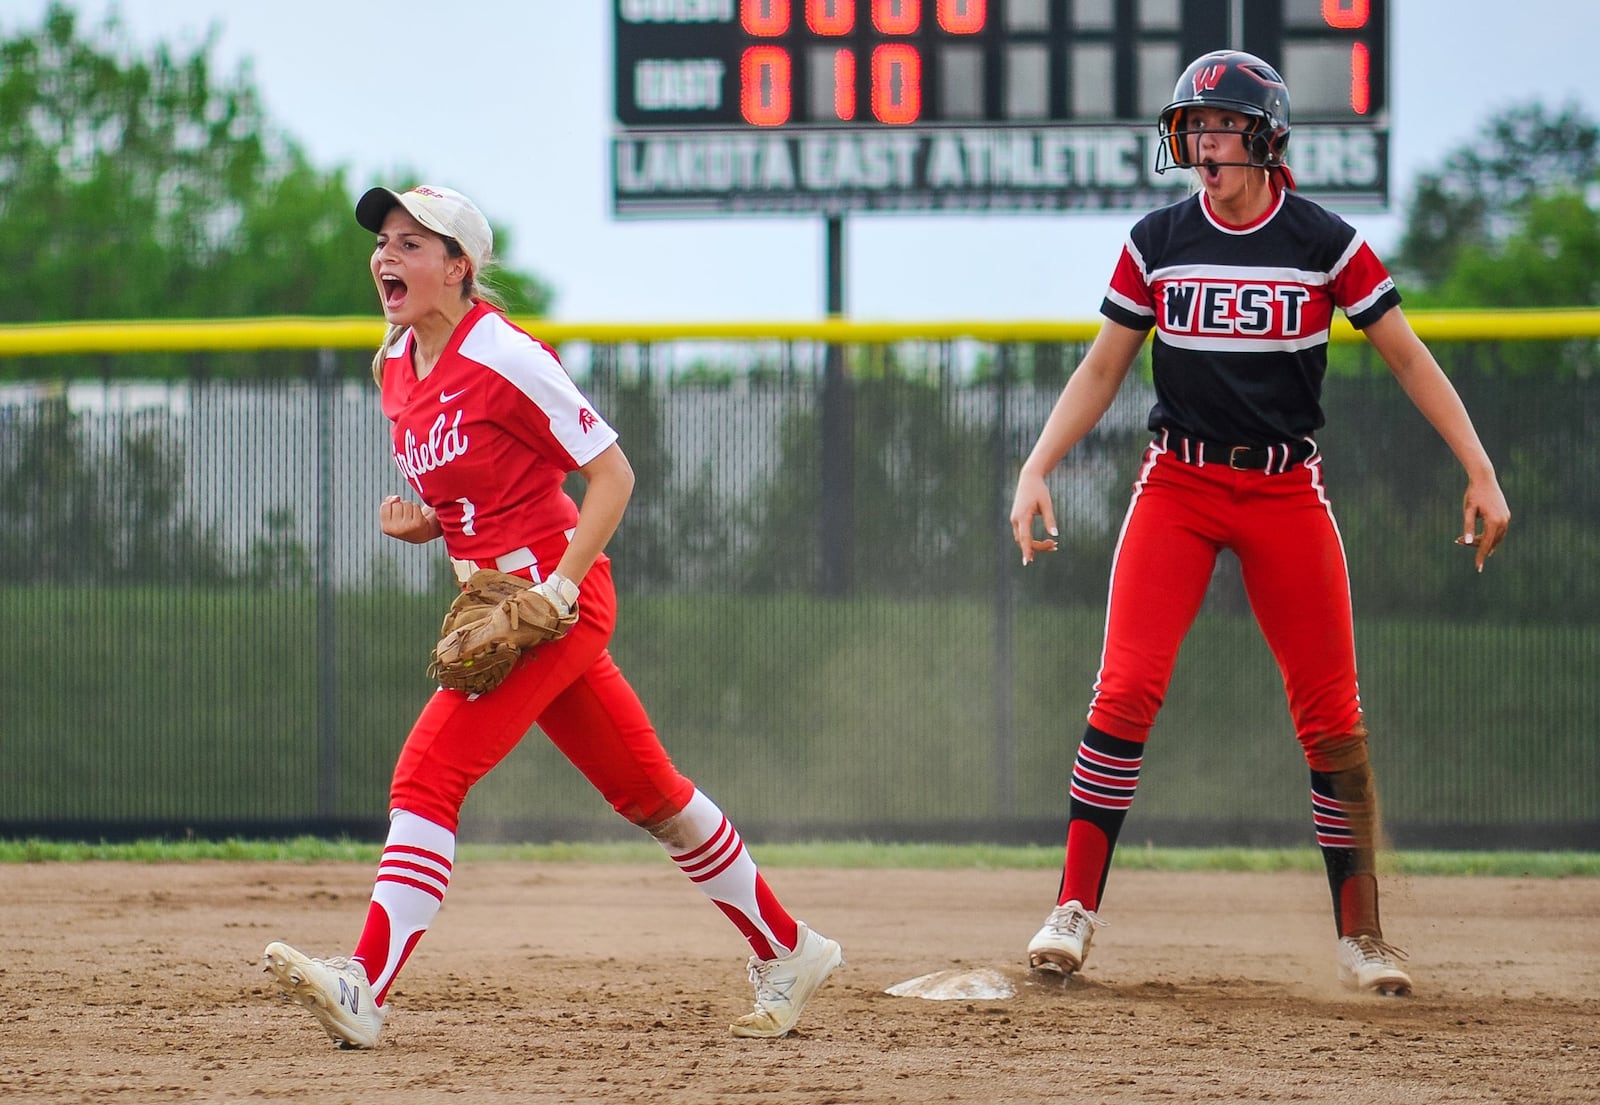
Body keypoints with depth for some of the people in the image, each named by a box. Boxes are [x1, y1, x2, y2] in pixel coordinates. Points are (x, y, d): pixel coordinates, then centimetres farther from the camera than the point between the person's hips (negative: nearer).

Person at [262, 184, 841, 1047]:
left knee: (428, 773, -20)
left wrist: (557, 588, -23)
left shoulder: (504, 358, -16)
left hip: (560, 598, -9)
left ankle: (365, 987, -26)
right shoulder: (397, 366, 10)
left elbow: (611, 474, -14)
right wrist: (417, 523, 1)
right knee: (648, 794, 16)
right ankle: (786, 952, 27)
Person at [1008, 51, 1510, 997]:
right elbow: (1102, 370, 9)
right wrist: (1037, 468, -3)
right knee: (1126, 689, -15)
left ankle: (1360, 936, 10)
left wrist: (1480, 472, -5)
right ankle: (1076, 908, -8)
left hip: (1288, 492, -1)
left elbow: (1408, 357, 1)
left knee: (1333, 720, -2)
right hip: (1176, 485, 1)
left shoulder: (1325, 243, -4)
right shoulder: (1157, 243, 2)